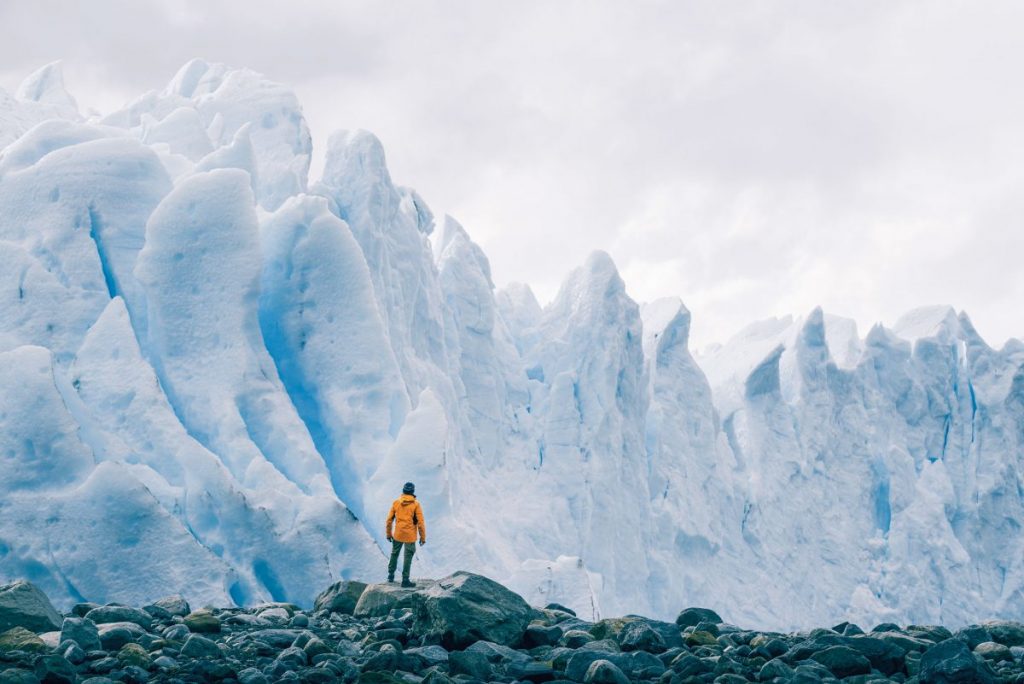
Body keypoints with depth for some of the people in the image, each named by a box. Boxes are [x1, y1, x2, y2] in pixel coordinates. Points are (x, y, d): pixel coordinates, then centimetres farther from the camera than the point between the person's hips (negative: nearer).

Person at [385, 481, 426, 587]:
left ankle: (391, 576, 28)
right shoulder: (416, 504, -10)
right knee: (408, 558, 4)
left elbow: (389, 520, 2)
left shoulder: (396, 502, -1)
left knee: (394, 554, 21)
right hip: (410, 536, -3)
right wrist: (423, 537, -2)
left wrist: (388, 534, 14)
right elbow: (420, 522, -11)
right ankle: (405, 580, 4)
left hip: (397, 535, 3)